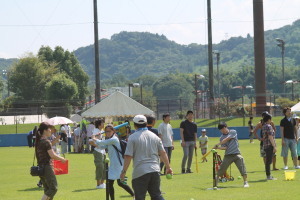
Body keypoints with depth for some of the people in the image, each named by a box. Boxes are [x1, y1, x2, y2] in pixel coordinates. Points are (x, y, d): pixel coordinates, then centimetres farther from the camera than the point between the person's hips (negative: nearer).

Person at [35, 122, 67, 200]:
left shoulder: (39, 141, 11)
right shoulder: (46, 142, -15)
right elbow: (52, 155, -18)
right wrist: (61, 159, -5)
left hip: (40, 167, 9)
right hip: (46, 167, -9)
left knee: (47, 189, 13)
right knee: (53, 188, -4)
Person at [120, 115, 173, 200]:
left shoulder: (132, 137, -4)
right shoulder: (155, 136, 9)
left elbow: (128, 156, -9)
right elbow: (163, 153, 9)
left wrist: (124, 171, -3)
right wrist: (168, 167, 16)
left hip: (140, 172, -4)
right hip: (155, 170, 4)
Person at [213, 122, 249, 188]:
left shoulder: (233, 132, 1)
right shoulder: (222, 138, 8)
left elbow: (227, 139, -12)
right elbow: (224, 147, -4)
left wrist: (218, 144, -15)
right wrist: (218, 147, -24)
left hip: (236, 154, -2)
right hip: (228, 155, 2)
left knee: (242, 167, -13)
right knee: (222, 168, 1)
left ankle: (245, 182, -9)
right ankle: (216, 179, 19)